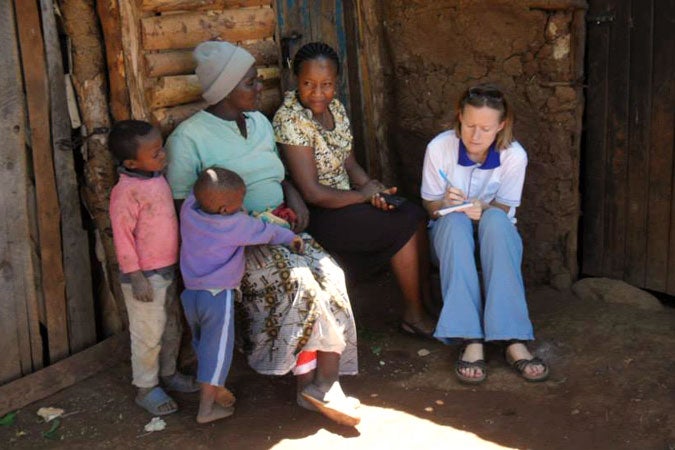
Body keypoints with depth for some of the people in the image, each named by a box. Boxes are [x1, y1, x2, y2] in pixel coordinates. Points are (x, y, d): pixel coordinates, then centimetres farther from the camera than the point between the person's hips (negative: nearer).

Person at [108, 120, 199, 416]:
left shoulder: (158, 177, 3)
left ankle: (168, 373, 40)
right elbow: (123, 237, -19)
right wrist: (136, 277, -18)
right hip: (145, 275, -8)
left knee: (172, 325, 21)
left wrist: (177, 262, 19)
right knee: (148, 333, 4)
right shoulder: (126, 191, -22)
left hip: (168, 268, 8)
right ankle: (146, 389, 21)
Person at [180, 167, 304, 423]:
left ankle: (216, 390, 37)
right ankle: (207, 407, 11)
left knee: (202, 344, 21)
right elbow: (266, 233, -2)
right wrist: (291, 237, 16)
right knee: (217, 349, 6)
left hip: (190, 292, 6)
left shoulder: (189, 208, -5)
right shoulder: (237, 225, -17)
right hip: (219, 295, -6)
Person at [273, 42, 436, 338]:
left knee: (415, 213, -8)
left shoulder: (335, 107, 4)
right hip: (313, 215, -8)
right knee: (407, 224, -13)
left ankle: (427, 297, 3)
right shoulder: (290, 120, -22)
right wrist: (364, 195, -12)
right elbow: (311, 192, -23)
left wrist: (371, 186, -10)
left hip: (345, 199, 8)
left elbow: (348, 161, 11)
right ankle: (414, 316, 1)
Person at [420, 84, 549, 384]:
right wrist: (444, 203, -30)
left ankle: (513, 340, -42)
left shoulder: (514, 155, -15)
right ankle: (471, 340, -44)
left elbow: (505, 208, -7)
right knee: (455, 220, -36)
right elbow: (429, 204, -5)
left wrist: (485, 209, -31)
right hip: (450, 234, 0)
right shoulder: (439, 148, -15)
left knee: (495, 218, -36)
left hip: (495, 235, 0)